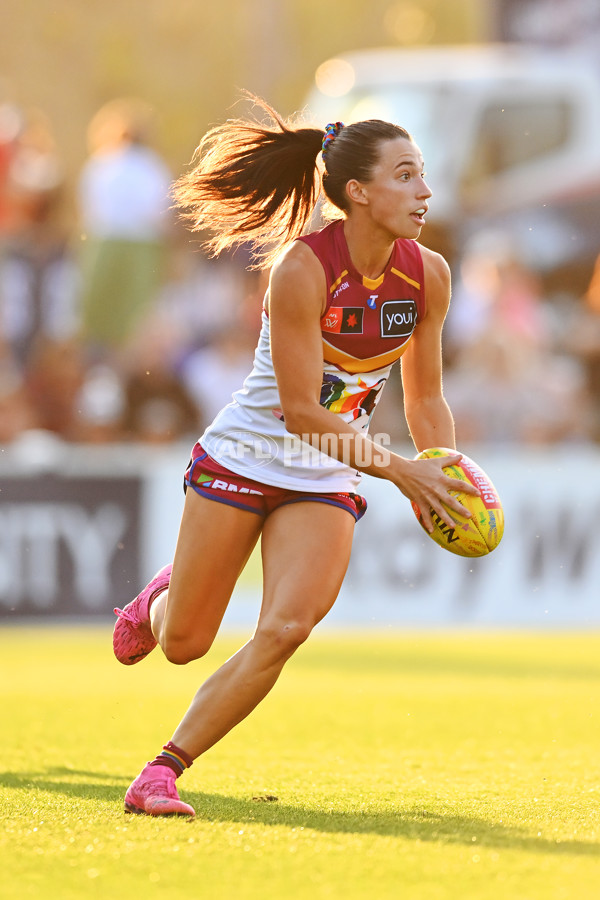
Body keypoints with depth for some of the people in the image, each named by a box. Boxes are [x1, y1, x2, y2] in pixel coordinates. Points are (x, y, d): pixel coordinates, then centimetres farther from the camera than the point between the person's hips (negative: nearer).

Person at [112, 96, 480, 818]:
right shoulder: (302, 268, -23)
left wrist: (449, 477, -8)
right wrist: (399, 470, -26)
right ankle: (161, 599, 44)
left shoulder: (428, 276, -6)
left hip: (327, 484, 4)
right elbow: (300, 410, -22)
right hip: (244, 456, -4)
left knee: (285, 629, -19)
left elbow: (425, 397, 8)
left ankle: (164, 771, -8)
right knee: (184, 644, 5)